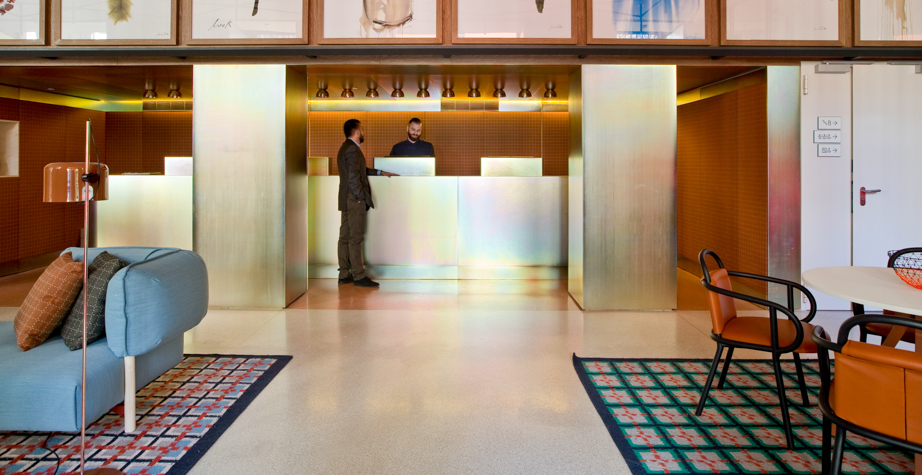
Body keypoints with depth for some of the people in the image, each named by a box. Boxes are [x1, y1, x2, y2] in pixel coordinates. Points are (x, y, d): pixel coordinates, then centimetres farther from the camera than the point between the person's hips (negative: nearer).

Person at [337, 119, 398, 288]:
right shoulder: (353, 149, -14)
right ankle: (359, 276, -7)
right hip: (354, 199, -10)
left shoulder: (346, 148, 19)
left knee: (345, 237, 9)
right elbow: (353, 176, -21)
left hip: (346, 199, 10)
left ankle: (344, 275, 13)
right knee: (356, 238, -9)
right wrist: (361, 197, -16)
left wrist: (380, 172, 30)